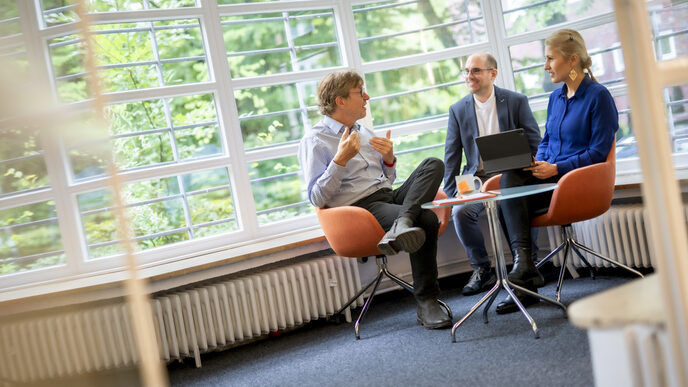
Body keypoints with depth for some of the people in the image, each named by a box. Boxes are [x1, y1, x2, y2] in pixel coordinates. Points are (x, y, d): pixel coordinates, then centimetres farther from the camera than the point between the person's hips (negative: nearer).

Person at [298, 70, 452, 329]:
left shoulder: (364, 132, 22)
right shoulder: (314, 142, -2)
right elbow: (317, 198, -10)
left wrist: (389, 159, 5)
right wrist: (341, 160, -19)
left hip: (391, 196, 8)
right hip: (361, 208, -8)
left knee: (433, 164, -18)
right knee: (427, 220, -31)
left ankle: (402, 224, -38)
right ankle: (425, 303, -23)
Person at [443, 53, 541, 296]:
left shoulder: (516, 101, 3)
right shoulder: (458, 110, 10)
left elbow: (534, 146, 2)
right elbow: (451, 156, 10)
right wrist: (450, 195, 0)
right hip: (478, 180, 2)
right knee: (460, 212, -26)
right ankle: (481, 270, -6)